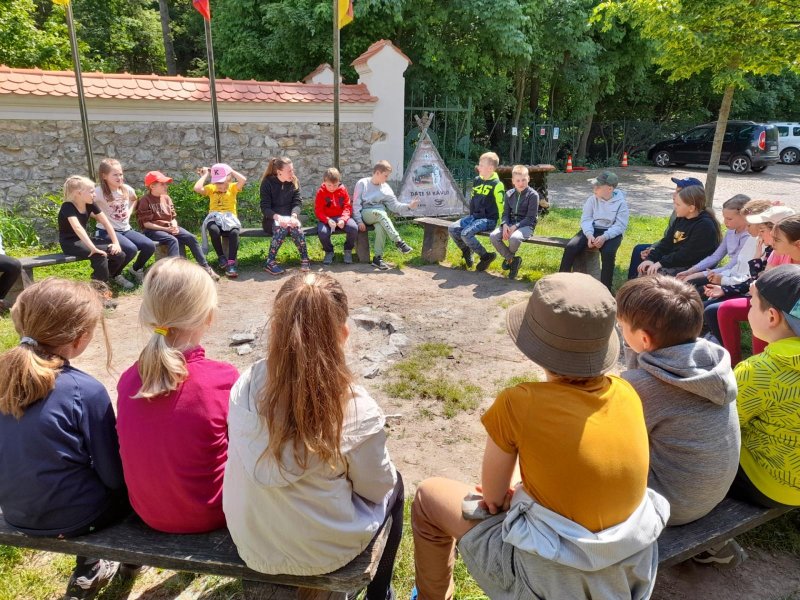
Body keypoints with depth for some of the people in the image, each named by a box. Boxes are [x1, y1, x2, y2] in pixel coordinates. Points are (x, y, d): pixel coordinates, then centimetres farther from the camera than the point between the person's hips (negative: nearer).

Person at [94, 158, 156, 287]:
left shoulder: (127, 189, 4)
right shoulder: (99, 192, -13)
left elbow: (134, 199, 25)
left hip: (125, 229, 6)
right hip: (106, 231, -6)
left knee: (150, 246, -16)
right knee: (131, 249, -31)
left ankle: (136, 269, 16)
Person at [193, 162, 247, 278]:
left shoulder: (232, 187, 7)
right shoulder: (211, 188, 10)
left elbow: (243, 180, -13)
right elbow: (197, 188, -9)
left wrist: (231, 171, -1)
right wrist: (205, 175, 3)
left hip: (229, 219, -1)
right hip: (214, 219, 1)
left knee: (234, 232, -35)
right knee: (214, 230, -35)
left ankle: (231, 263, -31)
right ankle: (222, 257, -12)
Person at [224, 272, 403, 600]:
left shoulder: (245, 386, -15)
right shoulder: (356, 410, -27)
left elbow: (262, 459, 2)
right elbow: (376, 489, -11)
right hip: (321, 554, -4)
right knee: (393, 485, 23)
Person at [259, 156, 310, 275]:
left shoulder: (294, 182, 2)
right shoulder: (267, 182, -8)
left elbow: (297, 203, -4)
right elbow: (265, 207, -13)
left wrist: (293, 216, -27)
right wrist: (278, 217, -33)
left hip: (290, 216, 2)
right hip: (272, 219, -2)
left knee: (295, 227, -34)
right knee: (282, 227, -36)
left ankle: (305, 259, -23)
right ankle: (270, 262, -29)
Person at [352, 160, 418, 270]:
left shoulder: (386, 188, 9)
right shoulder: (362, 183, -1)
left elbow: (395, 205, 5)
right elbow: (356, 204, -4)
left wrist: (408, 206, -11)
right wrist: (359, 221, -14)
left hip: (380, 215, 3)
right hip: (365, 213, -3)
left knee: (380, 227, -34)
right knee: (381, 213, -35)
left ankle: (377, 258, -30)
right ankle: (398, 242, -36)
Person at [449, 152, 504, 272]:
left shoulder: (497, 184, -11)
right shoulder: (476, 181, 11)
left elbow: (501, 206, -11)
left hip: (488, 219, -8)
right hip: (474, 216, 8)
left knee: (466, 233, -29)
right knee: (452, 229, -9)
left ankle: (486, 256, -11)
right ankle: (467, 252, 10)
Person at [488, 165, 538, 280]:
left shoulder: (533, 195, -7)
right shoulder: (509, 194, 10)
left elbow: (530, 218, -11)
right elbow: (505, 213, 10)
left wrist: (515, 227, -21)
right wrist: (505, 225, -13)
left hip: (526, 225, -5)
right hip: (510, 224, 5)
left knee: (514, 238, -38)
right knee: (493, 236, -22)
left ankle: (509, 256, 1)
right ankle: (512, 259, -5)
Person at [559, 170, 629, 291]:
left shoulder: (621, 203, -6)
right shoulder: (592, 199, 3)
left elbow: (620, 226, -12)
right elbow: (586, 219, -3)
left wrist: (604, 237, -29)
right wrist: (589, 235, -23)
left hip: (611, 233, -3)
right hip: (592, 230, 3)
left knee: (608, 252, -35)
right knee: (570, 247, -23)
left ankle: (605, 288, -25)